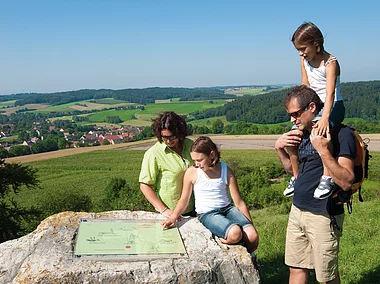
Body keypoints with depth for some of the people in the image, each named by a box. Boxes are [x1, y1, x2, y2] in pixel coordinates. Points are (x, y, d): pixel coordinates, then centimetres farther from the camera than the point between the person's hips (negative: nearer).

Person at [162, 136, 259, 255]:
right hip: (207, 214, -3)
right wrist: (173, 217, -12)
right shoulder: (192, 172, -3)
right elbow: (184, 200, 5)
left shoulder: (226, 171, -1)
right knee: (235, 234, -33)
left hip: (227, 209, 3)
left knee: (253, 236, -22)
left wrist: (251, 225, 3)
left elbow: (239, 202, 3)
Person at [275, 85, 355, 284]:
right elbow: (291, 168, 22)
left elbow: (346, 182, -23)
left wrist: (323, 150, -32)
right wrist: (279, 148, 4)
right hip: (297, 210, 7)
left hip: (323, 216, -7)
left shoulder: (341, 134, -15)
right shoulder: (303, 133, 9)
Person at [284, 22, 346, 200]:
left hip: (333, 107, -8)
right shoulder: (304, 60, 4)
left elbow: (330, 93, -32)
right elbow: (305, 87, 5)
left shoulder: (330, 62, -19)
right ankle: (296, 178, 16)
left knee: (321, 132, -37)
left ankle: (327, 178, -35)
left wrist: (324, 118, -46)